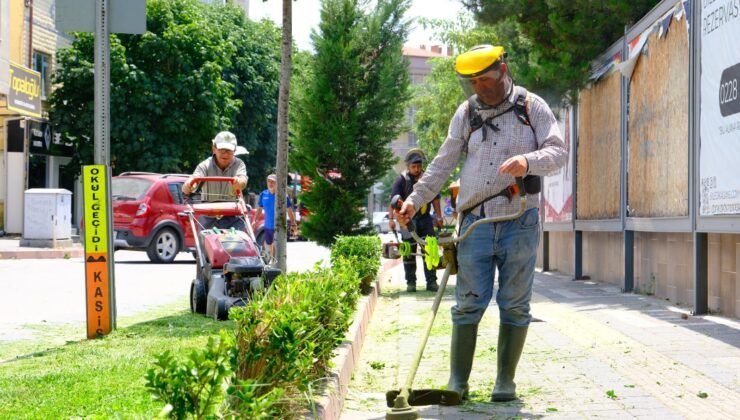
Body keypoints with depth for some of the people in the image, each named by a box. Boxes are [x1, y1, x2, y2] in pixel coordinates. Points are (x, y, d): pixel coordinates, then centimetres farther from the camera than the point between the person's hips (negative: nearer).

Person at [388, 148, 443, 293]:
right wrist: (391, 218, -19)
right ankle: (410, 282, 11)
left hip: (425, 218, 2)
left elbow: (435, 198, 13)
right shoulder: (402, 179, -4)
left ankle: (431, 281, 2)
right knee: (409, 253, 4)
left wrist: (438, 216, 8)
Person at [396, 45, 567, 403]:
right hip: (475, 221, 2)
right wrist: (415, 199, 7)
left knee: (514, 304, 2)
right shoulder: (466, 113, 11)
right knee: (468, 303, -1)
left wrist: (528, 162, -23)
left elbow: (558, 151, -3)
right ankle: (457, 381, 4)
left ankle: (505, 381, 11)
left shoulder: (532, 107, 4)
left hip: (519, 221, -2)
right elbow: (443, 163, 15)